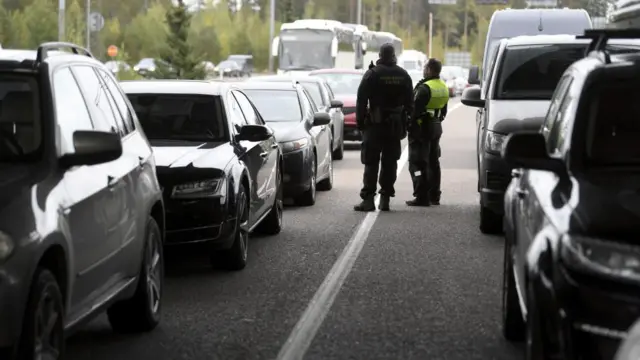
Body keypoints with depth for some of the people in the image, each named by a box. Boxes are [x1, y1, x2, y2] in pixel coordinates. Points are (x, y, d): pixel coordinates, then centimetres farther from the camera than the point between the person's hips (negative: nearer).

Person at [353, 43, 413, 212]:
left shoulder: (372, 74, -8)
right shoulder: (404, 75, 5)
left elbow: (361, 100, -10)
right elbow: (409, 103, 8)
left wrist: (360, 122, -2)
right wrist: (405, 124, 13)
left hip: (375, 124, -3)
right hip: (395, 126, 4)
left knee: (371, 162, -1)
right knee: (389, 162, 9)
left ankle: (368, 199, -7)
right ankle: (385, 198, 8)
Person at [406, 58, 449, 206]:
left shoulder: (425, 88, -19)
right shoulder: (444, 87, 10)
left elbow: (416, 110, -22)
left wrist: (409, 125, -14)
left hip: (422, 127, -9)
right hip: (436, 126, 9)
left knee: (417, 163, -6)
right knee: (433, 162, 17)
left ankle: (421, 197, -10)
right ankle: (434, 196, 22)